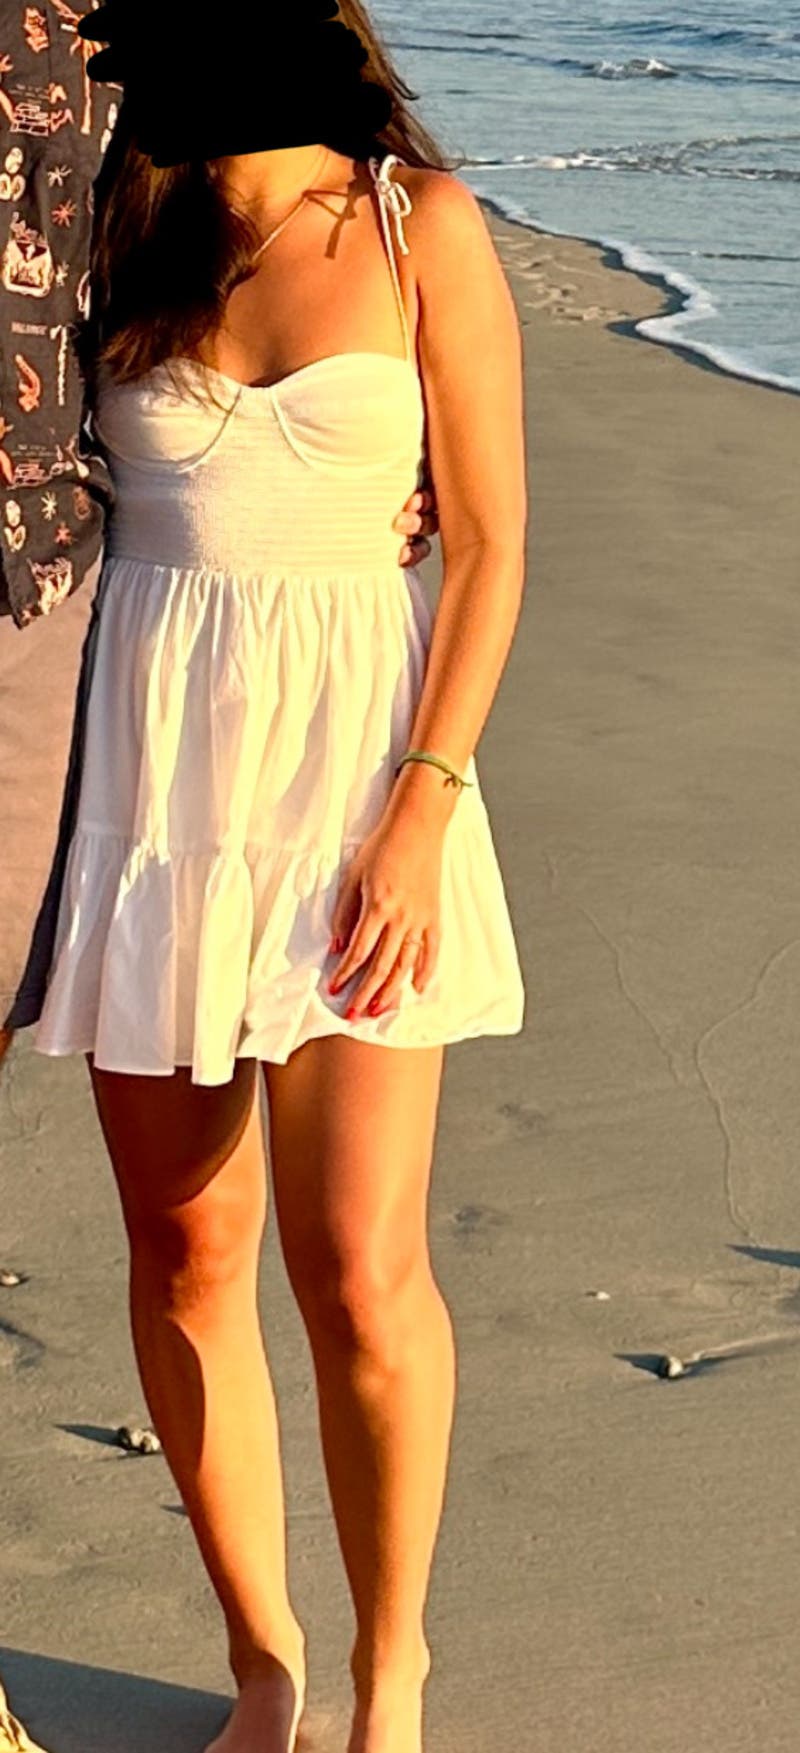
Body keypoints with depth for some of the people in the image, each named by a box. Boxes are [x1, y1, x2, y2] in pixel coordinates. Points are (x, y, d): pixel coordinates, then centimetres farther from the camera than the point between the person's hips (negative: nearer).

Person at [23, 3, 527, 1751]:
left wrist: (422, 817, -12)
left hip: (353, 760, -3)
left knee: (359, 1272, -6)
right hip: (151, 767, 3)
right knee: (185, 1252, 7)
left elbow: (492, 545, -3)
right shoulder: (114, 218, 7)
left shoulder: (420, 224, -2)